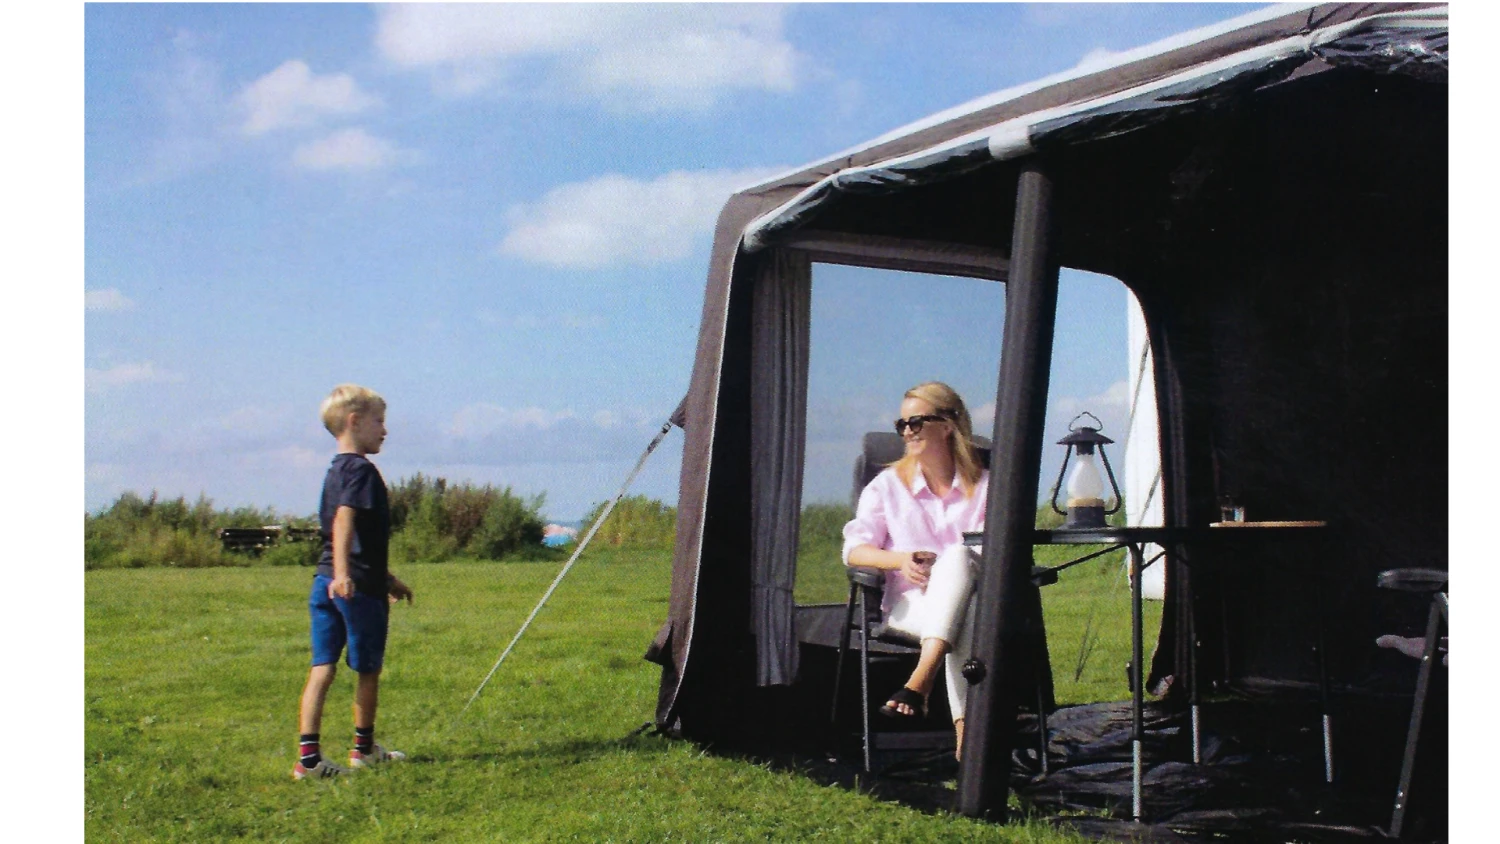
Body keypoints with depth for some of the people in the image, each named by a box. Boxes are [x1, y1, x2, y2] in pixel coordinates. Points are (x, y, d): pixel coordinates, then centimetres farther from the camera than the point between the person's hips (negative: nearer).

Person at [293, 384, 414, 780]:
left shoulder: (336, 470, 18)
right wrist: (342, 572, -39)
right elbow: (344, 521, -27)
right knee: (368, 670, 10)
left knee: (322, 668, 3)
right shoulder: (360, 469, -11)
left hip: (326, 583, 8)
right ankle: (364, 747, 26)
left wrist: (388, 579, 35)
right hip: (359, 587, -8)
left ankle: (308, 755, -2)